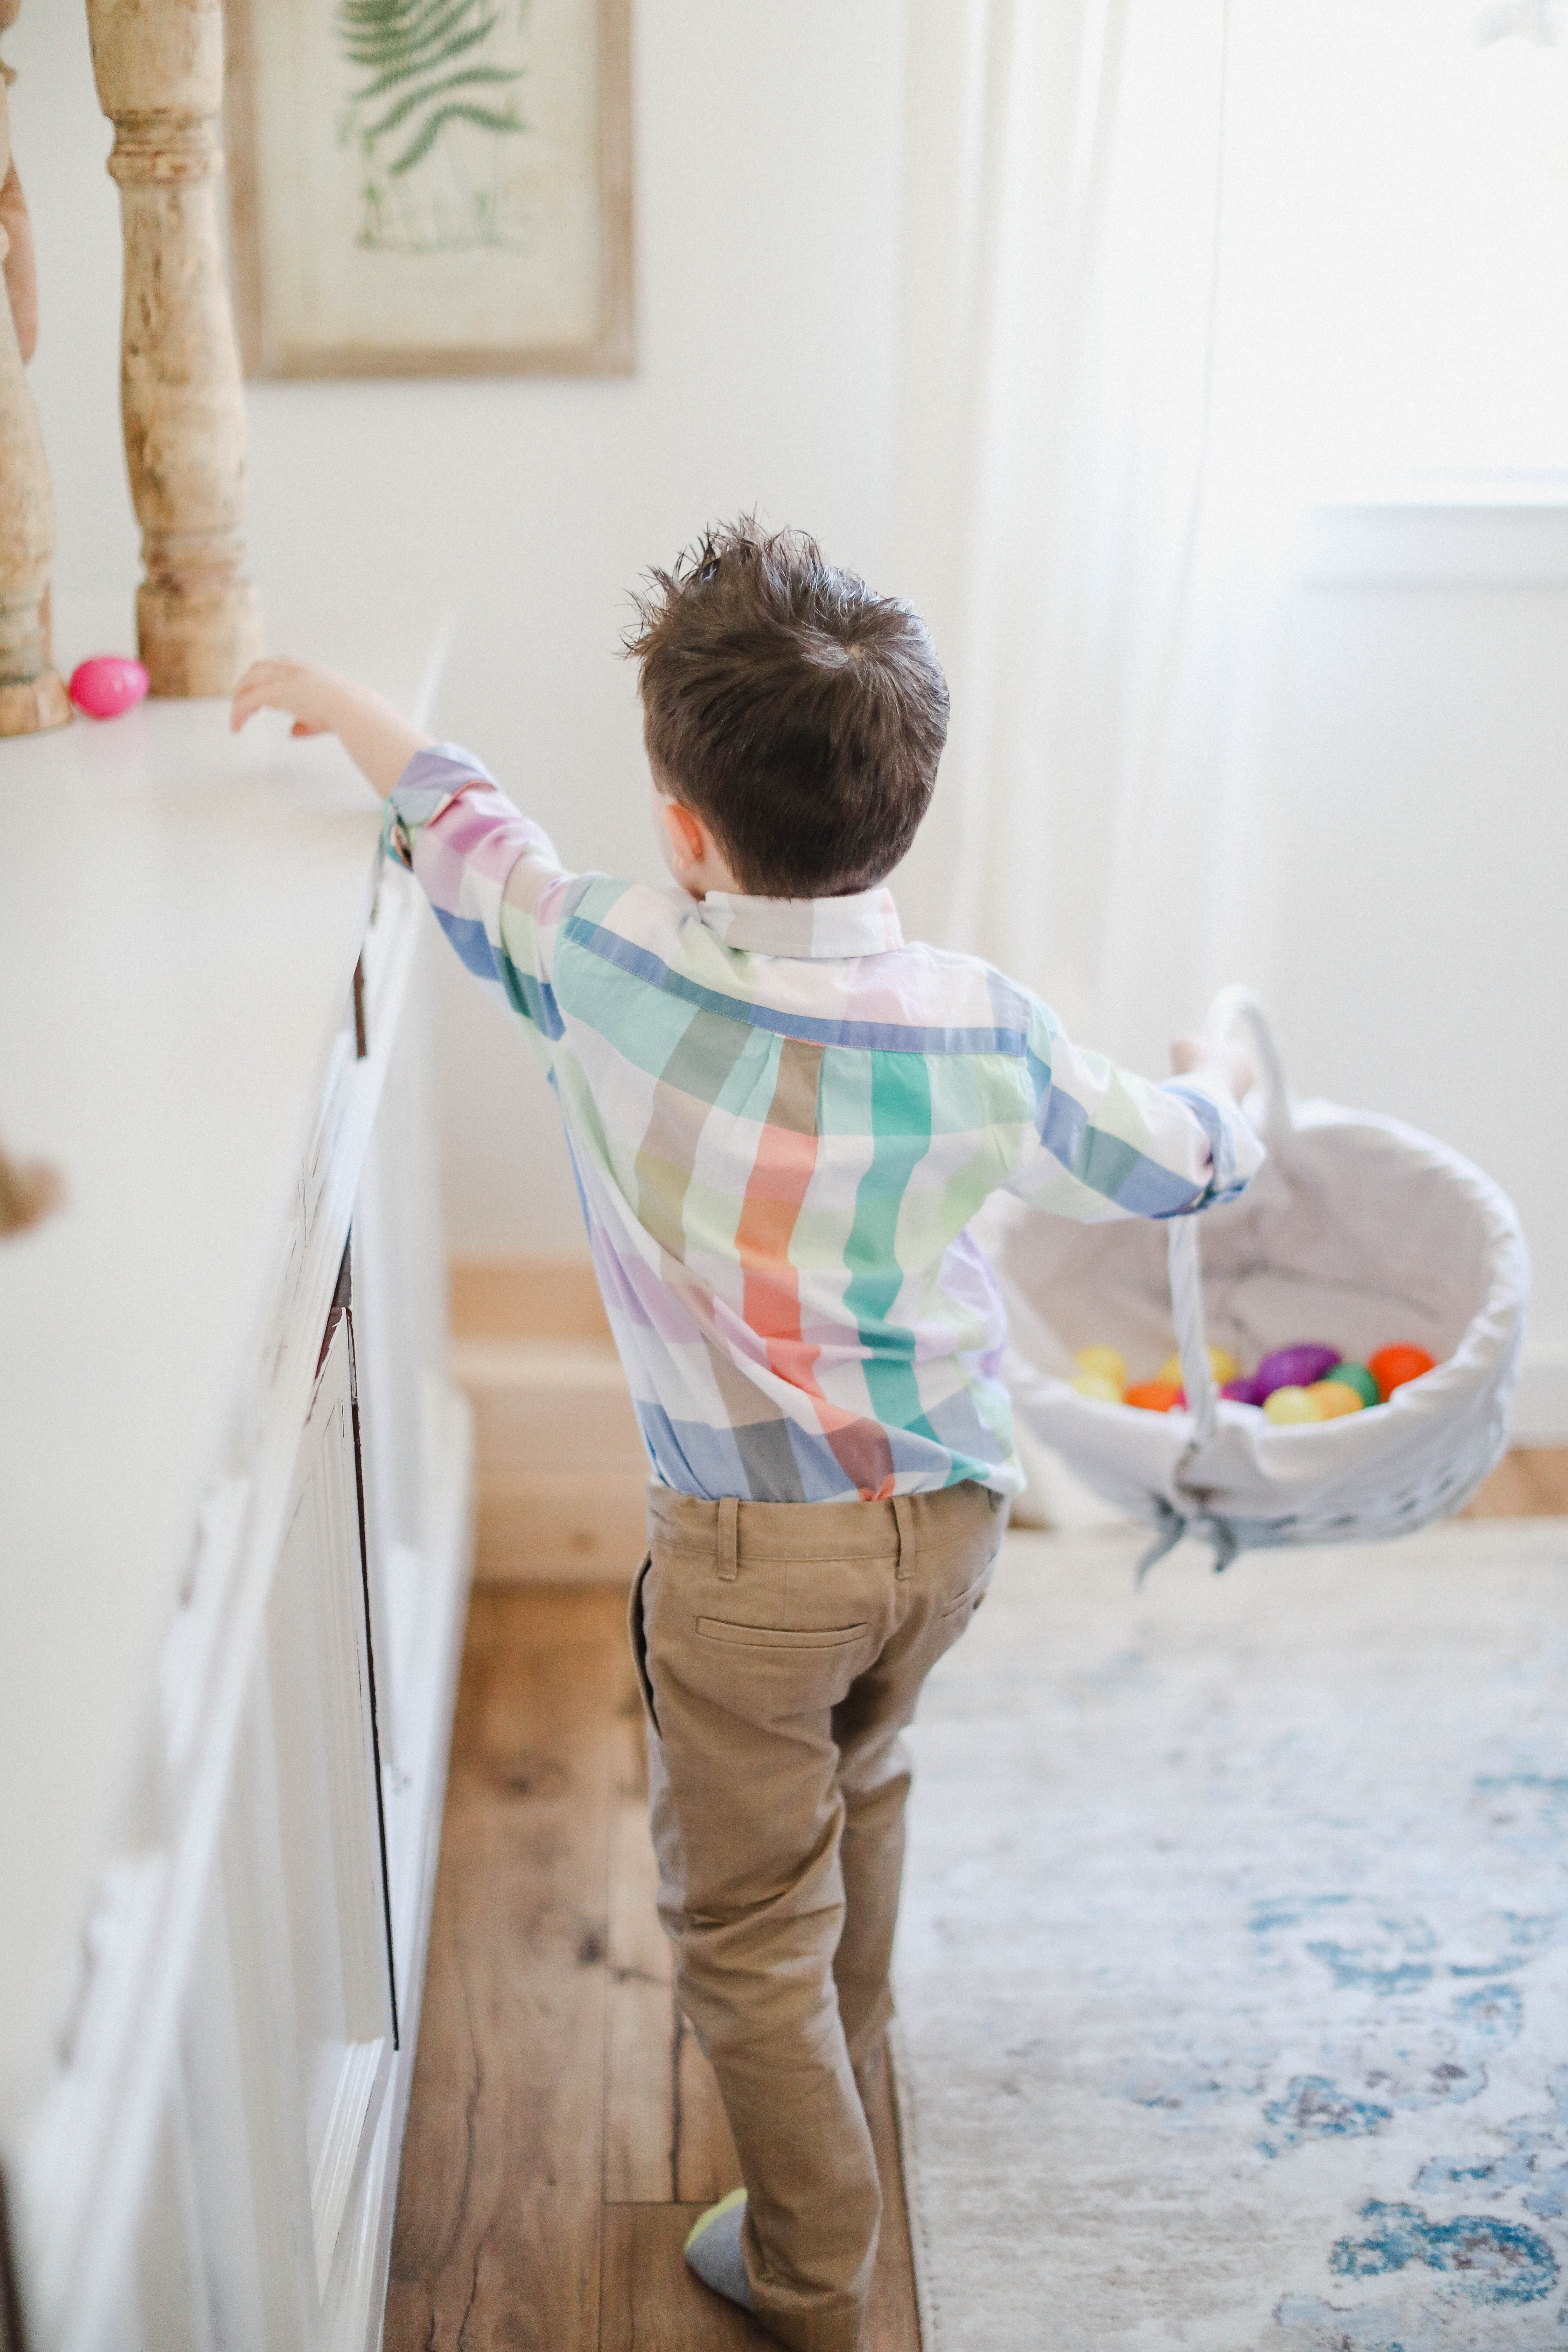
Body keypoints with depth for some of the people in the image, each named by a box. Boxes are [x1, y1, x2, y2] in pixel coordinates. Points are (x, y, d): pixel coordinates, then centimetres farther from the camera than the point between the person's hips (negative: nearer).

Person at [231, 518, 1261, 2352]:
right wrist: (1222, 1079, 25)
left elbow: (464, 827, 0)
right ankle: (845, 2059, 57)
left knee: (745, 1914, 15)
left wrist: (334, 700, 19)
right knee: (860, 1781, 32)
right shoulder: (978, 1033, -15)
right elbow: (1172, 1161, 1)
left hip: (754, 1548, -4)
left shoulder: (604, 970, -19)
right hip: (948, 1510, 4)